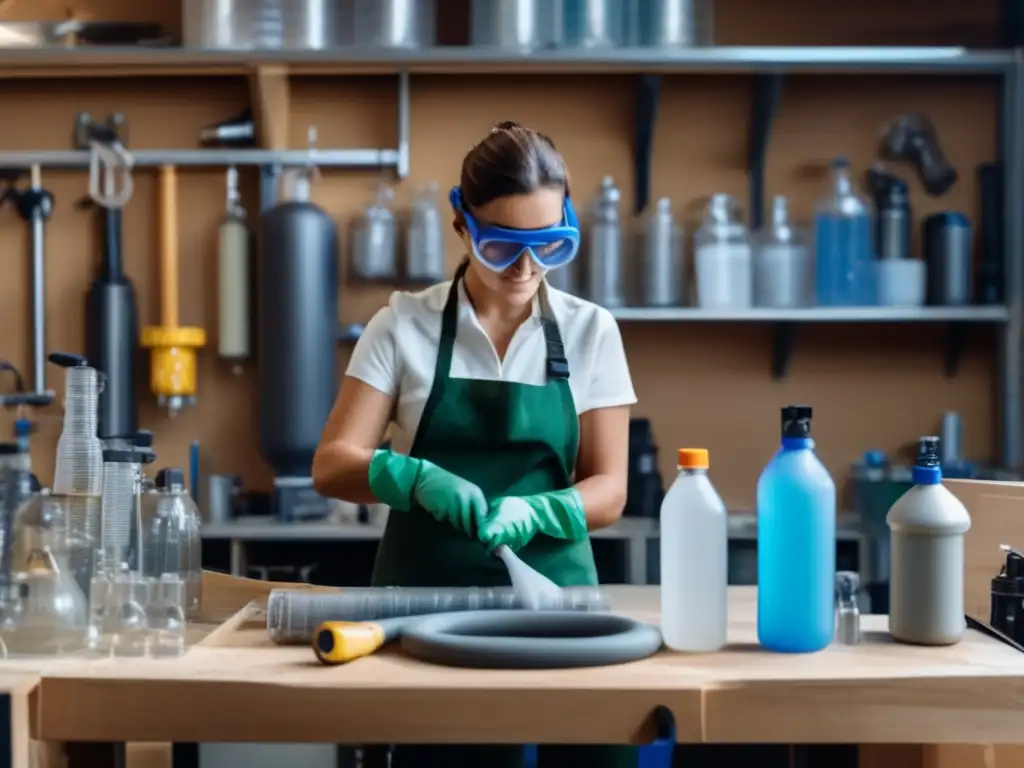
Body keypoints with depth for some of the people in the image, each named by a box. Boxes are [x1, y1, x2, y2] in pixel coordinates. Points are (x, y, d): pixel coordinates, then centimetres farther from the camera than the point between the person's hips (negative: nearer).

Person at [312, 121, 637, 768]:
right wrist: (417, 478, -26)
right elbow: (332, 465, -7)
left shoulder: (591, 332, 2)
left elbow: (608, 490, -1)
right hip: (427, 594, -1)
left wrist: (534, 511, -21)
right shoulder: (403, 326, -1)